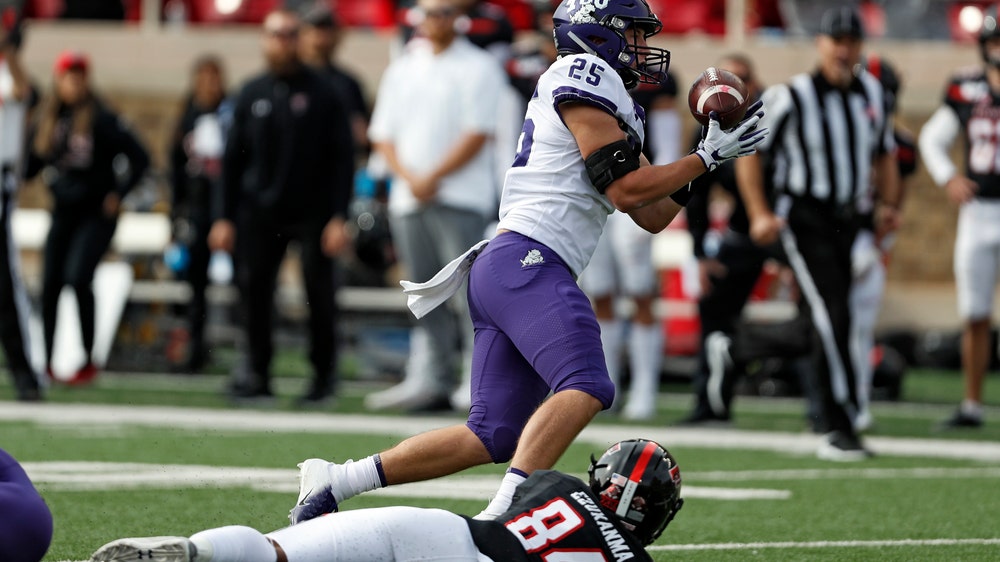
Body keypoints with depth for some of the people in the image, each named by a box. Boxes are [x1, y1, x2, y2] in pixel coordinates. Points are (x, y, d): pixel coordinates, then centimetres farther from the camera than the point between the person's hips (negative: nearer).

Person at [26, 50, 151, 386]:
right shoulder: (47, 118, 4)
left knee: (78, 278, -17)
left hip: (97, 213, -5)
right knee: (50, 284, 1)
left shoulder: (101, 119, -11)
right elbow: (31, 166, 10)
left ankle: (89, 360, -6)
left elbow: (140, 159, -9)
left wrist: (118, 195, -9)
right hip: (63, 212, 5)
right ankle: (46, 361, 11)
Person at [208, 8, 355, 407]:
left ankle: (323, 377, 8)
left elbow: (342, 158, -2)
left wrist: (338, 217, -10)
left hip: (312, 212, -3)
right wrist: (224, 217, 6)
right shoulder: (252, 94, 10)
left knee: (319, 294, -4)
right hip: (260, 215, 3)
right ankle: (258, 376, 5)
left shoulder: (322, 93, 0)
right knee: (254, 289, -2)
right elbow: (233, 159, 13)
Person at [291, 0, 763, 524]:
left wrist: (713, 144, 19)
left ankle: (334, 481, 11)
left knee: (494, 436, 7)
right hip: (525, 260, -10)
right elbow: (625, 190, -10)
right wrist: (707, 158, -3)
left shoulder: (610, 106, 26)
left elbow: (654, 215, 25)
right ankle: (502, 513, -39)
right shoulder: (585, 77, -4)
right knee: (585, 387, -26)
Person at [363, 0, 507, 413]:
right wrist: (408, 177, -3)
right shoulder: (401, 70, 18)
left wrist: (433, 178, -11)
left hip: (461, 197, -6)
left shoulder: (478, 68, 0)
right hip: (409, 200, 6)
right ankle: (431, 382, 5)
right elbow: (383, 134, 14)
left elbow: (478, 134, -8)